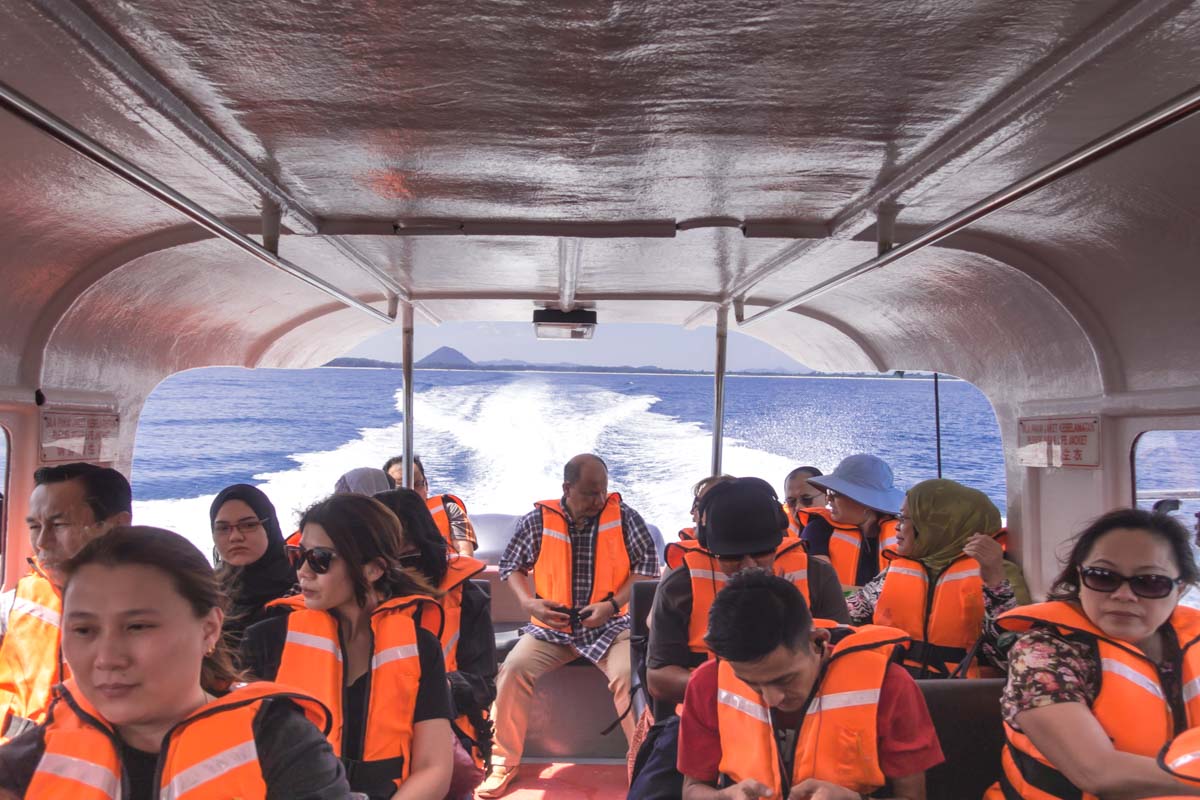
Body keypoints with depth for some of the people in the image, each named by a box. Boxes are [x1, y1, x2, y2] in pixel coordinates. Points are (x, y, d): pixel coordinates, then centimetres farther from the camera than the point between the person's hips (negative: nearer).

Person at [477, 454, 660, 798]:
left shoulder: (624, 517, -5)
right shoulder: (538, 520, -4)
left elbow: (647, 565, -3)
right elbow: (510, 564, 6)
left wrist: (614, 604, -15)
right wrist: (529, 602, -10)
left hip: (609, 625, -1)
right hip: (551, 626, 1)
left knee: (631, 675, -27)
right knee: (513, 670, -20)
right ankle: (503, 762, 1)